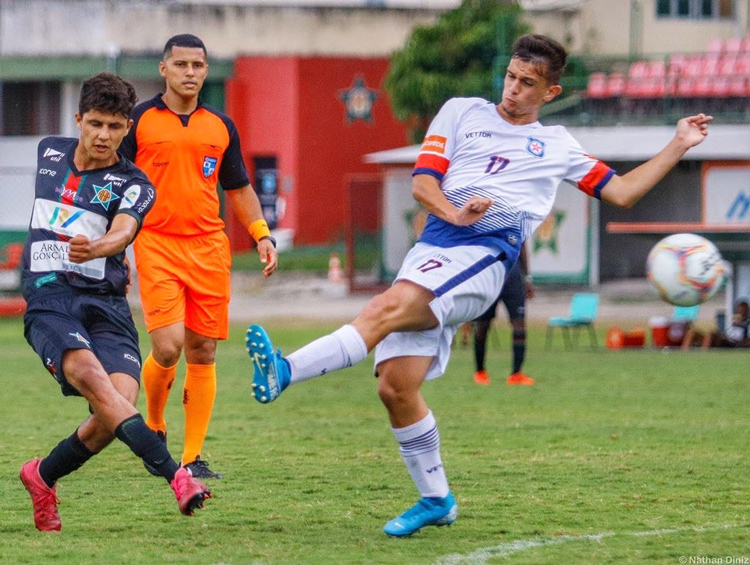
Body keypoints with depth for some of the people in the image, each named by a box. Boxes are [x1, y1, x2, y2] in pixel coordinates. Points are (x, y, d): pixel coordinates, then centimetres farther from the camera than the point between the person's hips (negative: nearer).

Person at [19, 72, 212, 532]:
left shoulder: (132, 184, 0)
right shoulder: (50, 153, 11)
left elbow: (122, 231, -21)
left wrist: (97, 248, -42)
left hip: (107, 304, 0)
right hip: (49, 299, 0)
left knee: (117, 410, -19)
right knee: (92, 377, -28)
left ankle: (43, 477, 10)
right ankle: (175, 476, -41)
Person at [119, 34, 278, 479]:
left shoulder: (221, 127, 13)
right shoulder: (139, 121, 3)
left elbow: (239, 188, 21)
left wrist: (262, 235, 9)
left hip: (209, 247, 3)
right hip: (156, 245, -3)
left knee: (202, 352, 0)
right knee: (167, 346, -16)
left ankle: (194, 457, 6)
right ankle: (154, 426, 12)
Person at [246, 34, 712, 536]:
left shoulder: (557, 146, 21)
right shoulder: (462, 113, 22)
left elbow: (622, 192, 25)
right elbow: (422, 180, 12)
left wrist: (679, 147, 19)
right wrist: (452, 213, -9)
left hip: (484, 257, -3)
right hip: (432, 248, 3)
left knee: (387, 308, -31)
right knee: (396, 387, -7)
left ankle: (286, 372, -46)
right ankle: (436, 500, 10)